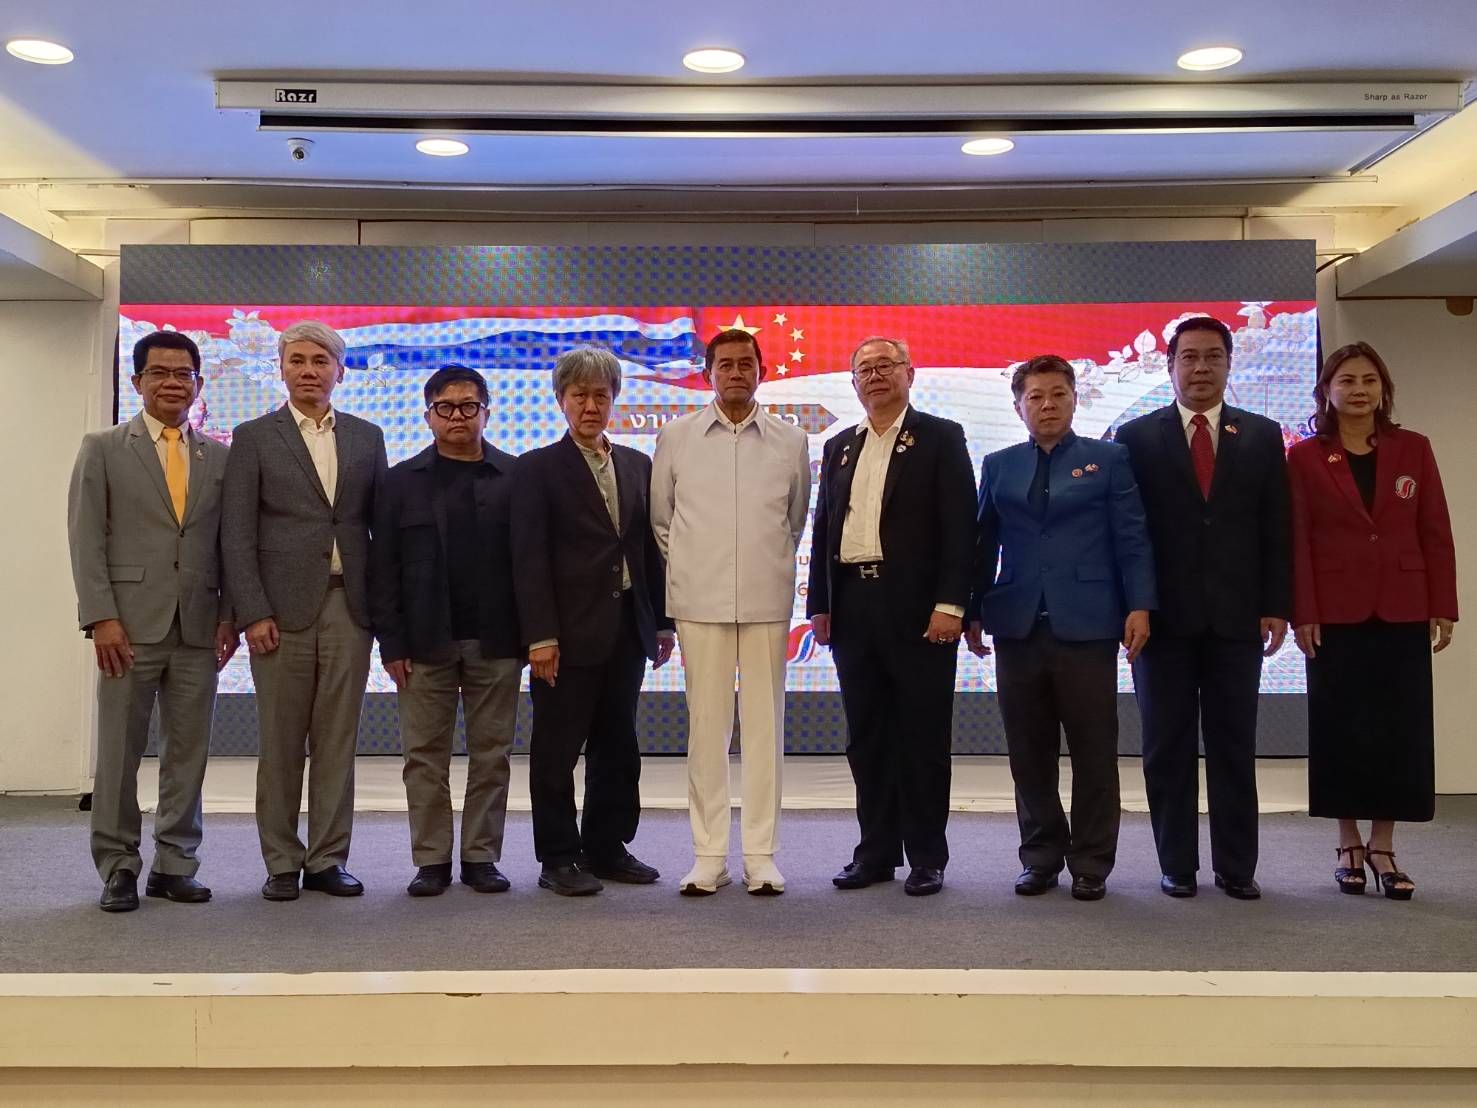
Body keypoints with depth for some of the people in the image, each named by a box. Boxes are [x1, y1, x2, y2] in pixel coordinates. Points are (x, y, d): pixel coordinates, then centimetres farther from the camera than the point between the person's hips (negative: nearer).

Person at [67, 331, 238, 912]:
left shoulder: (219, 457, 12)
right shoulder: (103, 449, 5)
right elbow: (86, 538, -1)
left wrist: (230, 615, 3)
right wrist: (101, 616, -10)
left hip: (198, 628, 3)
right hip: (130, 624, -2)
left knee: (188, 752, 6)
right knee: (119, 752, 3)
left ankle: (175, 865, 16)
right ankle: (118, 868, 14)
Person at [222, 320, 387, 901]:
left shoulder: (367, 437, 12)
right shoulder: (254, 437, 5)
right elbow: (237, 533, -1)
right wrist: (253, 613, -9)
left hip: (349, 607, 2)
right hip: (282, 609, -2)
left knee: (337, 743, 5)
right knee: (280, 744, 4)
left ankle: (328, 860, 14)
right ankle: (281, 863, 15)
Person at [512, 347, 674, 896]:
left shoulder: (637, 465, 12)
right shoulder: (538, 468, -2)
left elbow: (651, 547, 13)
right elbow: (529, 558, -8)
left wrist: (662, 622, 9)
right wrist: (540, 636, -15)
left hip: (626, 630, 5)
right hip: (569, 633, -5)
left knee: (618, 748, 12)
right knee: (557, 751, 3)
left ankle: (606, 847, 25)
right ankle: (558, 859, 14)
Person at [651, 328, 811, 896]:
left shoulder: (791, 441, 5)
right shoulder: (676, 437, 4)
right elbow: (660, 517, 13)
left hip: (767, 599, 1)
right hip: (700, 600, 0)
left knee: (764, 724, 2)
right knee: (706, 725, 2)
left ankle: (761, 854, 10)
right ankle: (708, 854, 10)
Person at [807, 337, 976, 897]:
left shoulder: (941, 437, 1)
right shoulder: (839, 447, 16)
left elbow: (959, 527, -6)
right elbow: (822, 530, 16)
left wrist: (950, 604, -14)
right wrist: (819, 605, 9)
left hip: (919, 608, -5)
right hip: (853, 607, 5)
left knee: (923, 738, 1)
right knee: (866, 738, 9)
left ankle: (927, 856, 12)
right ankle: (877, 850, 19)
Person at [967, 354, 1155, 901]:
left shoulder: (1109, 459, 5)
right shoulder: (998, 466, 12)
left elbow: (1132, 539, 0)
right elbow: (983, 543, 11)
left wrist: (1139, 605, -9)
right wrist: (973, 610, 5)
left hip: (1086, 625, -2)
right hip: (1018, 626, 2)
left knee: (1094, 751, 3)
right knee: (1029, 753, 7)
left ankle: (1091, 863, 14)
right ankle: (1041, 856, 19)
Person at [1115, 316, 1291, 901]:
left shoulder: (1261, 436, 9)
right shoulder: (1136, 437, 3)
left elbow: (1276, 529, 7)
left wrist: (1277, 606, -1)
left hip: (1236, 617, 1)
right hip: (1165, 616, -1)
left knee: (1234, 747, 7)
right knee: (1167, 748, 6)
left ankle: (1236, 867, 16)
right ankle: (1177, 864, 16)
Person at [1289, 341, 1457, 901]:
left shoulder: (1413, 449, 6)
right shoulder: (1305, 457, 1)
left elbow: (1436, 534, 5)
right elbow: (1297, 541, -2)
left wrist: (1442, 607, -1)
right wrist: (1303, 613, -9)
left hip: (1402, 613, 2)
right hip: (1336, 614, -1)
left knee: (1399, 727, 3)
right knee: (1342, 728, 4)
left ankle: (1383, 847, 13)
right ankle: (1349, 844, 16)